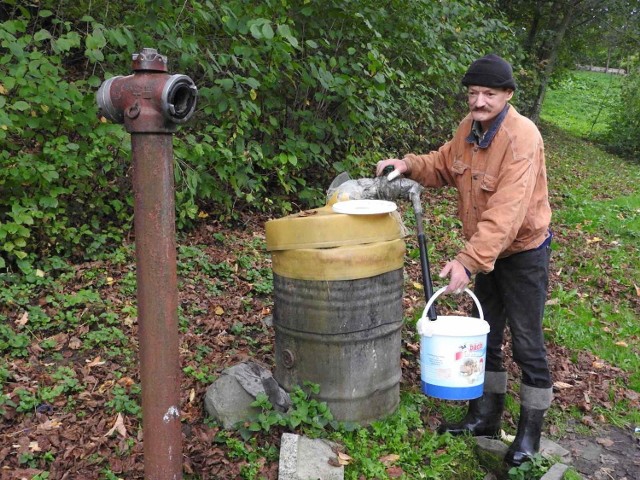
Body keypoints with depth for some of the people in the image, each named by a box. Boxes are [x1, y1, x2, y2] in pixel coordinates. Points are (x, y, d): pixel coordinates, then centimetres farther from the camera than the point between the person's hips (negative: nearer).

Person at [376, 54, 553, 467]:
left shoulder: (522, 138, -27)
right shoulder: (470, 126, -2)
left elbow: (507, 212, -35)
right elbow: (444, 164, 14)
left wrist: (469, 260, -41)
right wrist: (410, 165, -7)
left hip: (524, 252, -8)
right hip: (487, 253, 8)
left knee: (526, 344, 3)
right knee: (485, 337, 17)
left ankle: (530, 431, 21)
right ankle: (486, 416, 34)